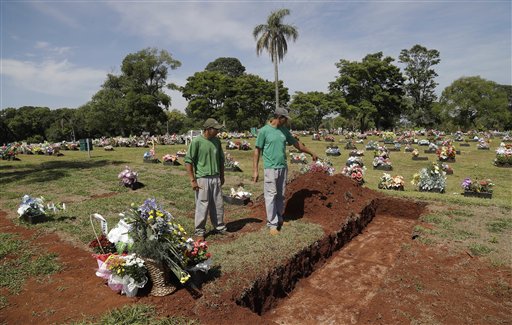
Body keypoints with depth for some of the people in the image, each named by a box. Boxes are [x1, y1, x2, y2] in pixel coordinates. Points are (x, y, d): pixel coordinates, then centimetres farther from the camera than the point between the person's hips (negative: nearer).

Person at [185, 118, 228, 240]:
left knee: (218, 204, 13)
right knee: (202, 205, 2)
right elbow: (188, 161, -11)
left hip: (216, 178, 6)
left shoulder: (216, 141, 6)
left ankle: (220, 227, 29)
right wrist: (192, 180, -13)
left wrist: (222, 176, 16)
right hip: (202, 179, -5)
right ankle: (199, 231, 18)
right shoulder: (197, 141, -12)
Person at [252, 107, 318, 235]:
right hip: (270, 168, -6)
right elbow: (257, 151, -5)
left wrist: (311, 153, 28)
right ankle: (272, 224, 4)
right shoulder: (264, 131, -7)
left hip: (283, 168, 6)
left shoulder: (284, 130, 10)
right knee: (271, 196, -3)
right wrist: (255, 170, -9)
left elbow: (296, 143, 21)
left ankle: (279, 219, 24)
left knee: (281, 195, 11)